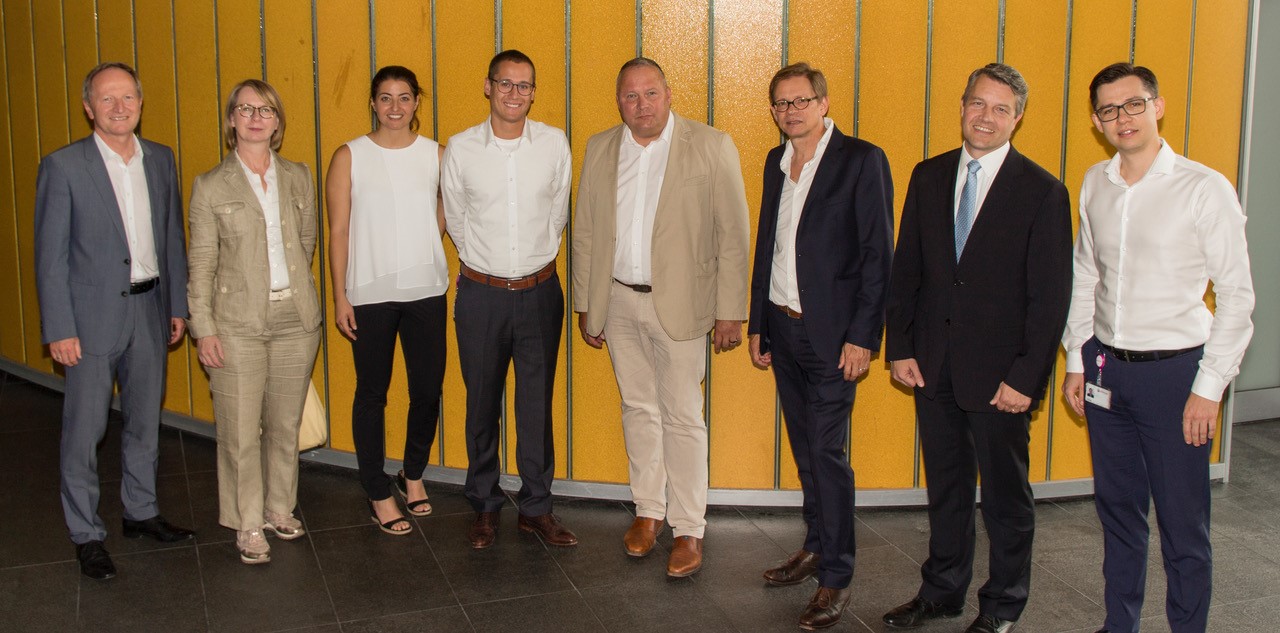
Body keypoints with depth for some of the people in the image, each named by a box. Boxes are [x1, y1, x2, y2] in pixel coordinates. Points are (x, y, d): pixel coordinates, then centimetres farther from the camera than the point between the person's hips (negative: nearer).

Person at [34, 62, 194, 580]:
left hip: (149, 312, 5)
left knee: (145, 423, 16)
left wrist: (177, 304, 9)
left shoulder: (160, 160, 5)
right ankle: (86, 535, 16)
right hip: (92, 318, -5)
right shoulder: (62, 167, -10)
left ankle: (141, 513, 32)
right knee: (84, 431, 3)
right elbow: (50, 256, -9)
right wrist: (60, 330, -12)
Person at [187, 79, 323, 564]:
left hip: (295, 320, 3)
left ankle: (280, 509, 30)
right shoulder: (211, 186, -2)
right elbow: (200, 264, -3)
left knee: (285, 424, 13)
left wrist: (293, 285, 11)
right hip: (239, 324, -3)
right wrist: (203, 328, -6)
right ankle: (248, 525, 16)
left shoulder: (298, 178, 7)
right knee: (240, 431, 1)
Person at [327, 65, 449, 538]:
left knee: (428, 390, 8)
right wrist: (339, 296, -6)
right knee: (372, 393, 6)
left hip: (426, 290, 2)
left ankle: (413, 475, 31)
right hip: (371, 293, -2)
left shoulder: (435, 154, 4)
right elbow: (338, 231, -2)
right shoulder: (349, 157, -2)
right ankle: (378, 494, 19)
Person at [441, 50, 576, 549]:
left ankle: (536, 507, 20)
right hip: (481, 294, 0)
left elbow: (558, 213, 9)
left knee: (537, 404, 7)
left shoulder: (554, 143, -1)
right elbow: (455, 221, 7)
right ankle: (485, 506, 24)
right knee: (482, 404, 10)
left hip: (539, 292, 1)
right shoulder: (460, 148, -4)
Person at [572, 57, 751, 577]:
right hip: (618, 301, 4)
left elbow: (732, 235, -8)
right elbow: (586, 233, 10)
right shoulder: (599, 149, 6)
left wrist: (730, 311, -10)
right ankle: (648, 510, 29)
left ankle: (688, 530, 11)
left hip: (679, 302, -4)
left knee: (682, 417, 0)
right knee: (638, 408, 14)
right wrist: (585, 304, 9)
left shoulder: (712, 147, -7)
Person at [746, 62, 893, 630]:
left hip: (831, 332, -6)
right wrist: (757, 323, 14)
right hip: (782, 327, 6)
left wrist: (861, 336, -15)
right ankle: (816, 547, 29)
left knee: (827, 451, -5)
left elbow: (877, 254, -11)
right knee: (803, 446, 14)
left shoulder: (861, 160, -8)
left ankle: (836, 577, 5)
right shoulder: (776, 162, 12)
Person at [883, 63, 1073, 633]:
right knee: (945, 486, 16)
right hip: (933, 367, 4)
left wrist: (1026, 377, -14)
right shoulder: (928, 177, 6)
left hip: (998, 373, -4)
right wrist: (900, 347, 2)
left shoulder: (1043, 193, -7)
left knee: (1006, 495, 10)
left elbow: (1050, 297, -9)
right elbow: (905, 269, 9)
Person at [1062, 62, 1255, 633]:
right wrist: (1076, 362, 11)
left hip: (1173, 371, -5)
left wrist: (1209, 387, -11)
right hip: (1105, 369, 5)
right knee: (1117, 510, 16)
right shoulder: (1094, 185, 6)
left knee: (1183, 522, 2)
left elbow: (1237, 295, -8)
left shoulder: (1204, 188, -10)